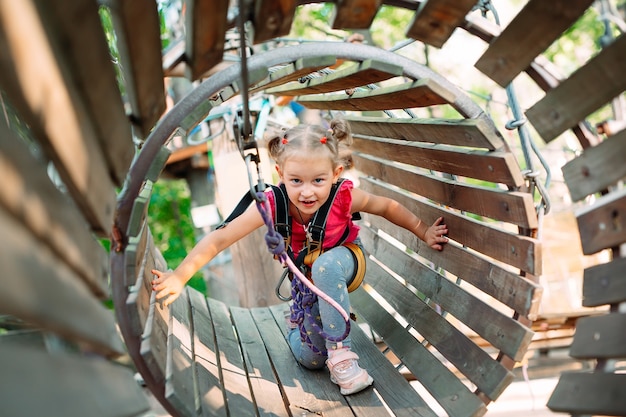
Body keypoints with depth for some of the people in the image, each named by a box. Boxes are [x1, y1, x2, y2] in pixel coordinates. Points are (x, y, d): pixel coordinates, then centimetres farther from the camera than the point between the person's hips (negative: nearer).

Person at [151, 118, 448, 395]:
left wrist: (424, 233, -5)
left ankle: (341, 354, -29)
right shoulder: (272, 205, -33)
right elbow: (220, 239, -31)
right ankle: (298, 321, 30)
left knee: (324, 265, -40)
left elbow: (387, 207, -13)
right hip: (306, 280, 1)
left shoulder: (345, 196, -32)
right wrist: (180, 276, -34)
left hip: (342, 262, -1)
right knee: (310, 357, -5)